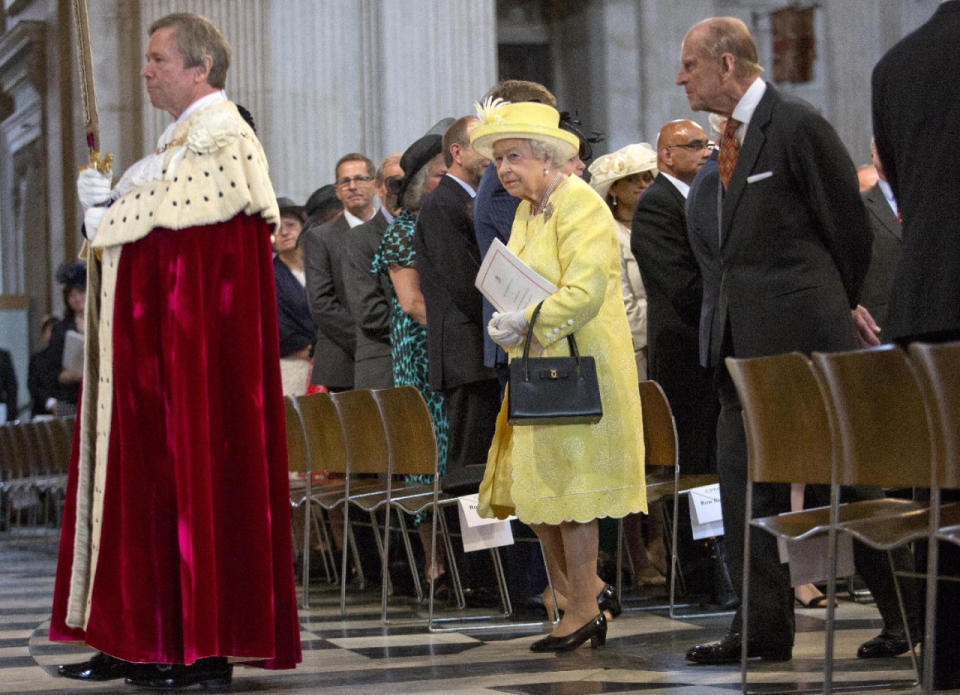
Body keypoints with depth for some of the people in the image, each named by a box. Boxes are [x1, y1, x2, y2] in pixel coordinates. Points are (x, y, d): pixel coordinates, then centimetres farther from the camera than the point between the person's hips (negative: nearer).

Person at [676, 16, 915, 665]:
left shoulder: (798, 125, -12)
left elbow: (849, 228, -7)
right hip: (745, 336, 9)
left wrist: (834, 308, 5)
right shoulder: (735, 135, 15)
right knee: (745, 477, 7)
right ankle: (765, 627, 12)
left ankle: (910, 612, 9)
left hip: (803, 331, -9)